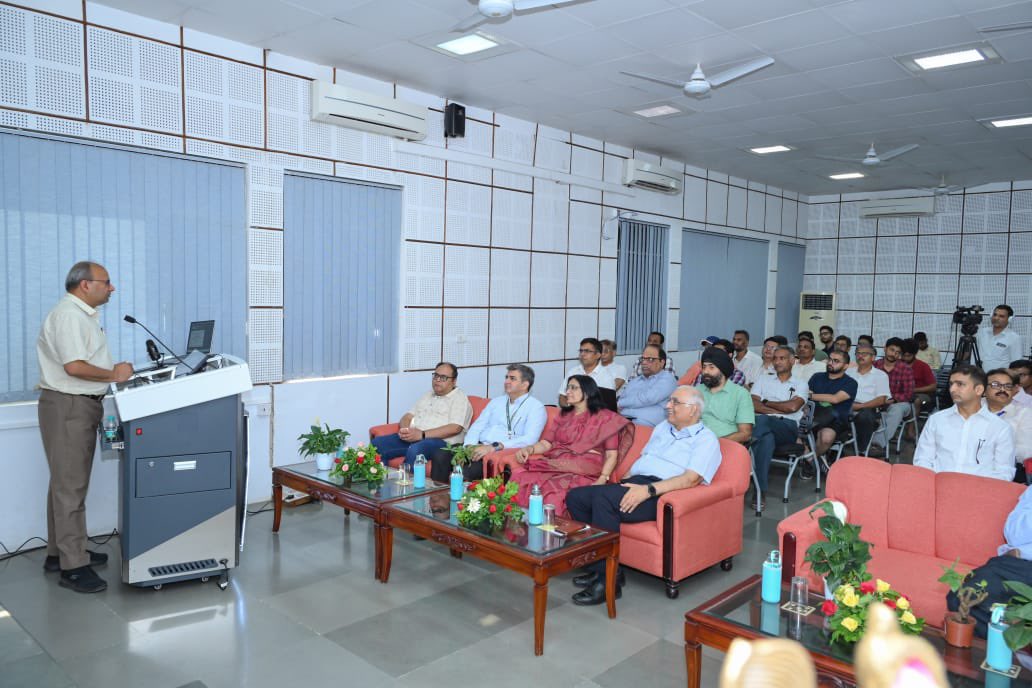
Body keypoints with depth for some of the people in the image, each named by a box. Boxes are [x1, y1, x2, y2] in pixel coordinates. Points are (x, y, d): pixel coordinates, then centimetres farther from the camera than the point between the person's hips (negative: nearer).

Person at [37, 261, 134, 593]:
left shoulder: (84, 315, 15)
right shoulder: (67, 315, -17)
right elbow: (74, 366, -26)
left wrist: (115, 372, 7)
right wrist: (113, 375, -15)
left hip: (81, 405, 11)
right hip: (68, 406, -10)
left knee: (67, 482, 16)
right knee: (70, 486, -7)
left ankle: (61, 551, 27)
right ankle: (73, 566, -2)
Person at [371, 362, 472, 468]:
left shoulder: (459, 398, 3)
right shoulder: (428, 395, 26)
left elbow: (455, 428, -12)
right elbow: (407, 416, 22)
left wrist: (422, 434, -19)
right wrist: (405, 430, -4)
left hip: (440, 441, -7)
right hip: (411, 438, 7)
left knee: (415, 450, -39)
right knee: (376, 443, -12)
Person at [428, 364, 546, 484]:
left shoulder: (536, 407, 3)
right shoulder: (496, 401, 23)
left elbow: (529, 440, -13)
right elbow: (477, 426, 15)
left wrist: (494, 447, -22)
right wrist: (470, 446, -8)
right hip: (479, 447, 6)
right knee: (440, 455, -18)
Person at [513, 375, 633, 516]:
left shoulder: (605, 417, 9)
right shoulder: (563, 415, 25)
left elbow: (611, 455, 1)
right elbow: (546, 443, 17)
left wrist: (602, 479, -15)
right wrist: (529, 449, -5)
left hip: (584, 472, -4)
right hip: (556, 465, 4)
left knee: (554, 492, -36)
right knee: (520, 479, -26)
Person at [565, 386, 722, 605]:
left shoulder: (706, 438, 2)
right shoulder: (662, 427, 28)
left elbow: (691, 479, -13)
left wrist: (648, 489, -23)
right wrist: (623, 483, 11)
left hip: (660, 494, -8)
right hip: (634, 485, 8)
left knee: (603, 496, -32)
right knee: (575, 496, -12)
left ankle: (607, 581, -24)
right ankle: (598, 568, -6)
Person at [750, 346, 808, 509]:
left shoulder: (800, 384, 20)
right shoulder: (763, 380, 26)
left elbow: (793, 406, -2)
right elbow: (753, 405, 8)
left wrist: (766, 403, 7)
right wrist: (779, 409, -2)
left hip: (788, 428, -2)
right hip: (764, 425, 2)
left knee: (762, 420, -38)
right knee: (767, 438, -39)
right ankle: (761, 491, -43)